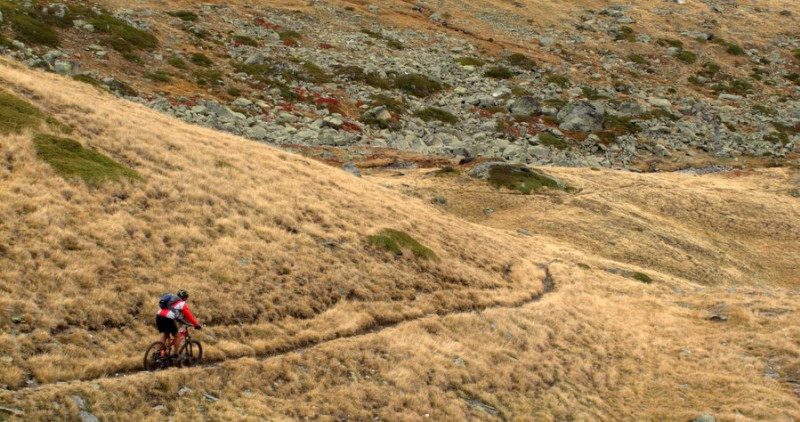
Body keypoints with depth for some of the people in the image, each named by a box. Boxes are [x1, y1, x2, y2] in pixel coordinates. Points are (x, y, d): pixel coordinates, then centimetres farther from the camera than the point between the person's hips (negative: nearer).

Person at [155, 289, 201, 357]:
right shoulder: (182, 303, 9)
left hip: (159, 316, 7)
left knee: (165, 335, 28)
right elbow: (189, 315, 7)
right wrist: (197, 325, 14)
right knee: (176, 336, 11)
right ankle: (176, 355, 11)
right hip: (168, 319, -7)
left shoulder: (171, 300, 31)